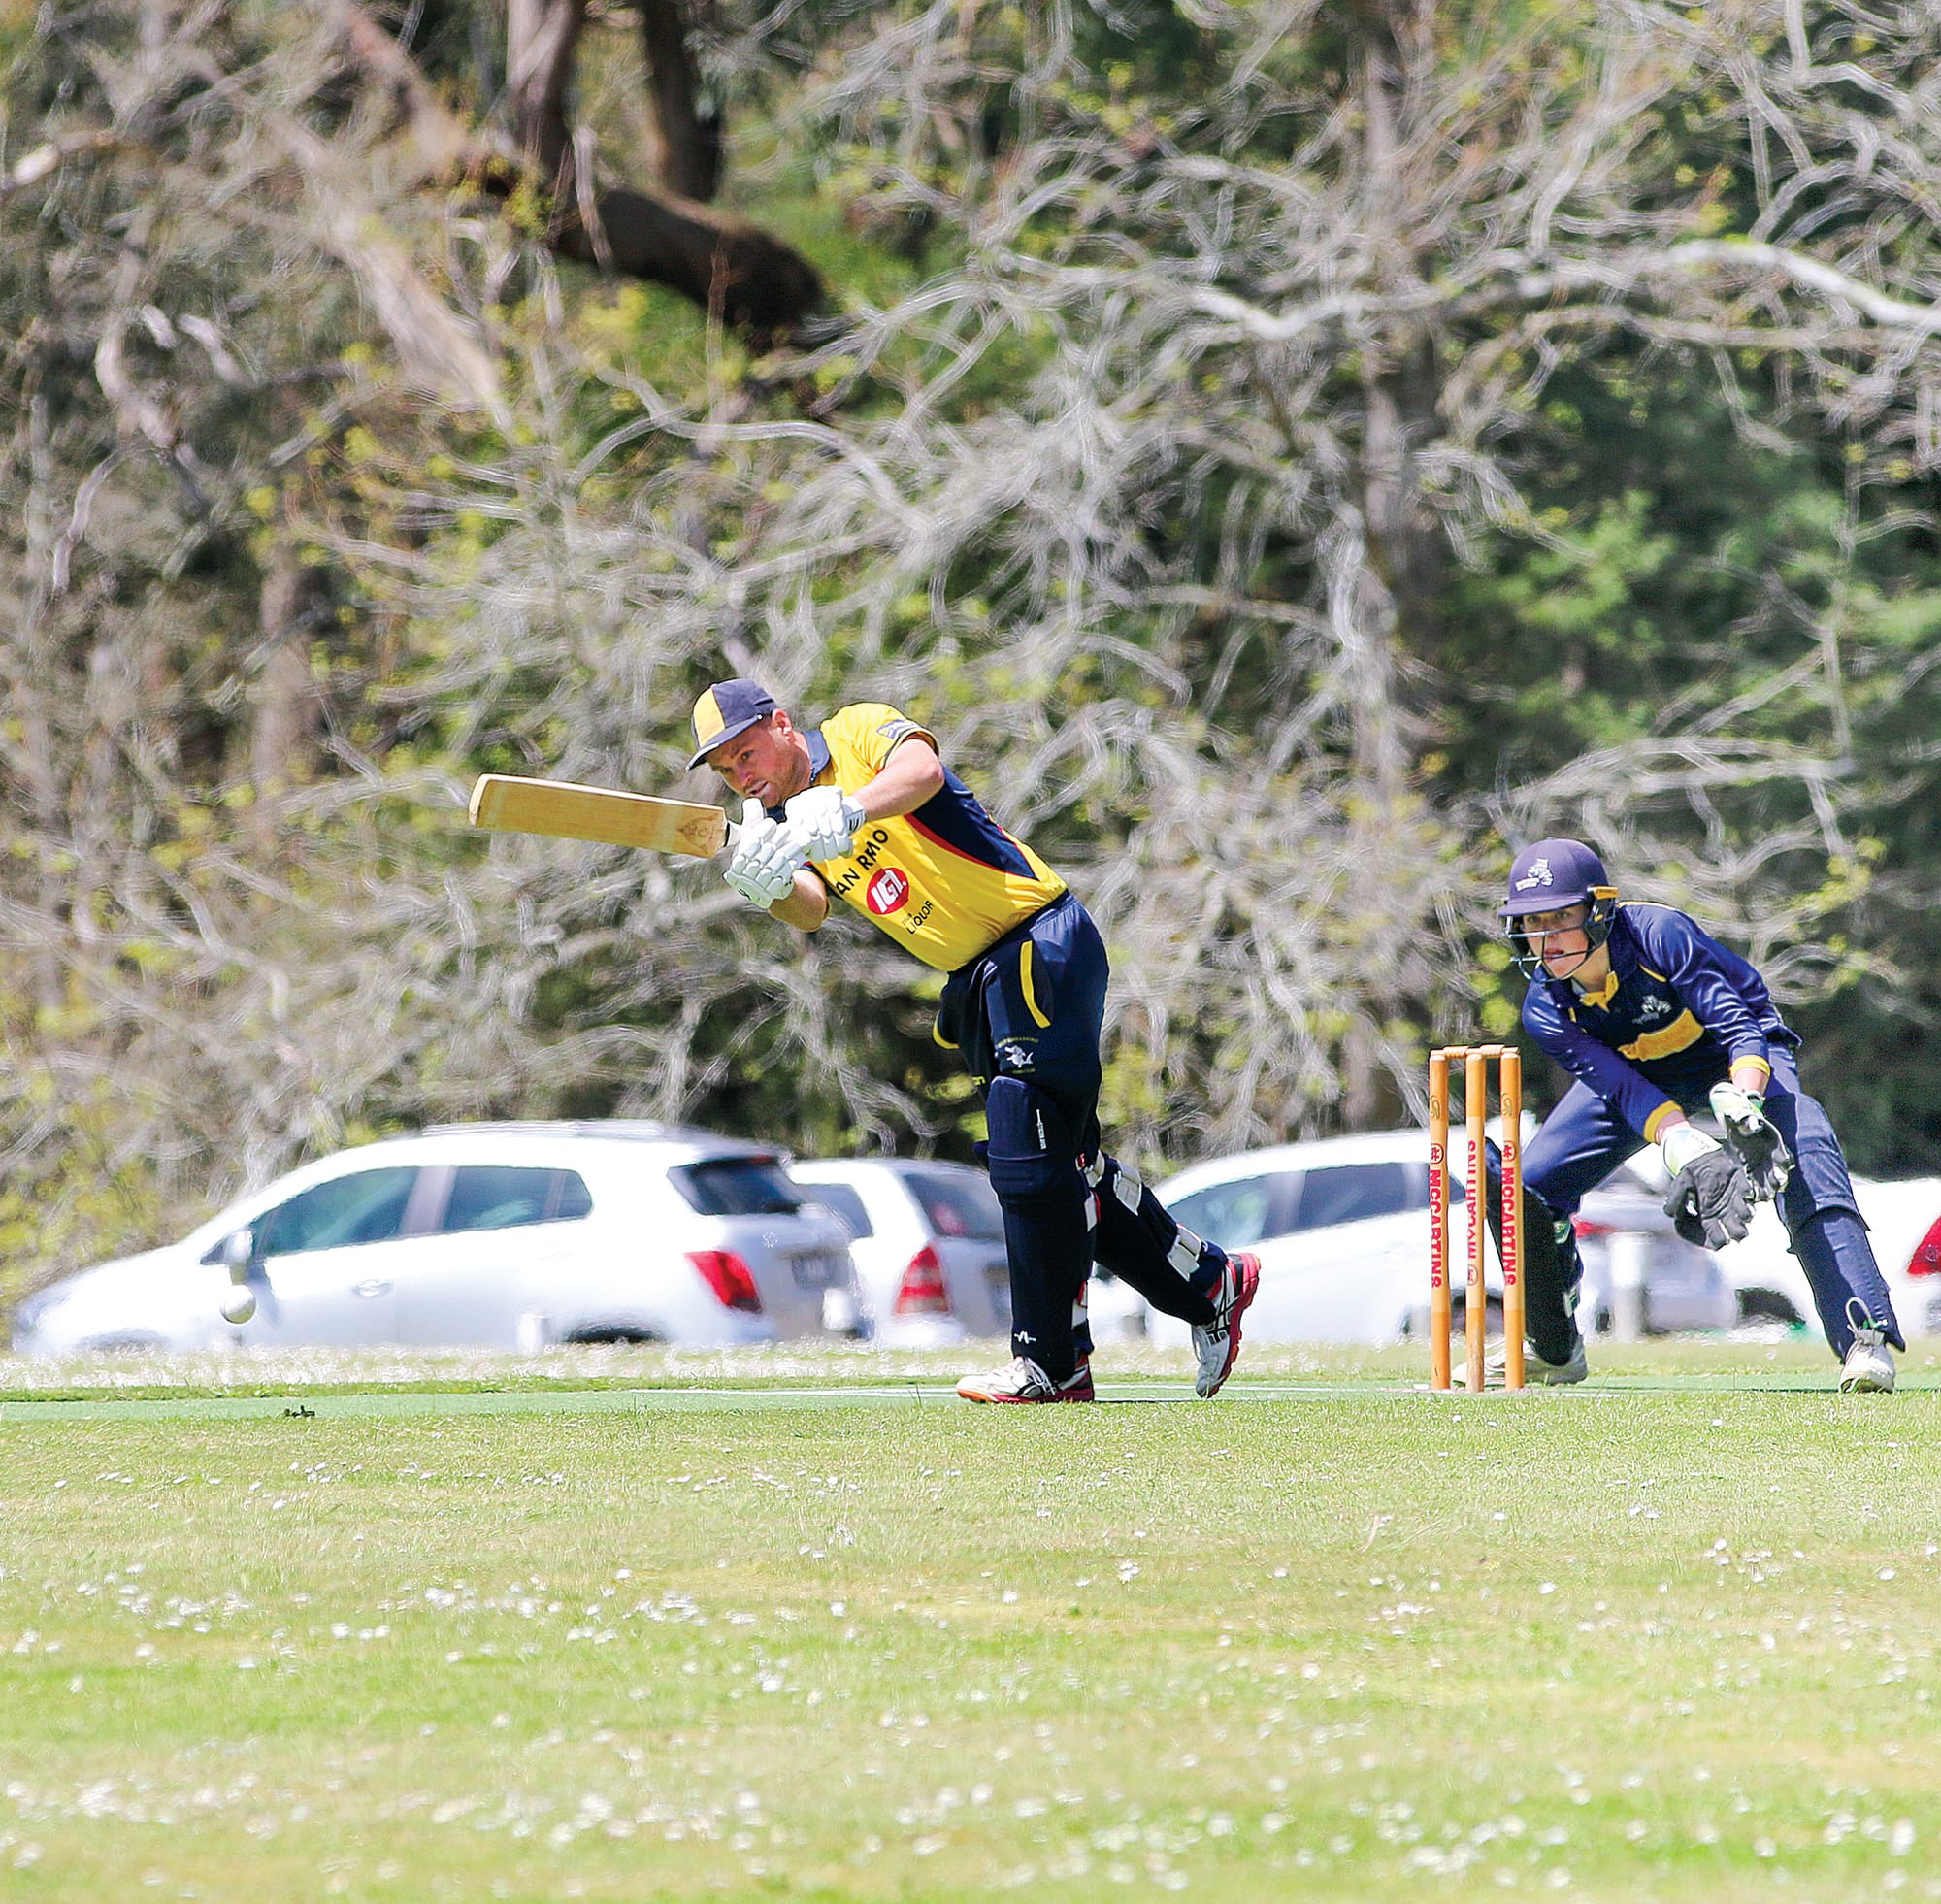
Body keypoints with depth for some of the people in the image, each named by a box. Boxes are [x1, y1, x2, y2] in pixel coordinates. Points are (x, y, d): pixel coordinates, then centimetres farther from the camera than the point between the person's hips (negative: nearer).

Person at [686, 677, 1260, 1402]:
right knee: (1068, 1160, 13)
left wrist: (846, 811, -51)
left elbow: (922, 770, -33)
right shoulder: (779, 821, 10)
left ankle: (1051, 1363, -12)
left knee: (1031, 1158, -14)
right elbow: (810, 909, -10)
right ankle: (1210, 1282, 27)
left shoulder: (859, 731, -8)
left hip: (1043, 943, -9)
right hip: (976, 982, 9)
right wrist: (767, 885, -33)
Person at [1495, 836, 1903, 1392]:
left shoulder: (1659, 934, -33)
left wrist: (1742, 1109, -55)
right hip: (1633, 1071, 4)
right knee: (1529, 1187, -9)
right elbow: (1627, 1092, -31)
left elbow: (1738, 1029, -35)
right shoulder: (1545, 1010, -22)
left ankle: (1865, 1339, -33)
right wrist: (1690, 1153, -49)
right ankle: (1554, 1349, 13)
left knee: (1808, 1175, -31)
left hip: (1734, 1058, -4)